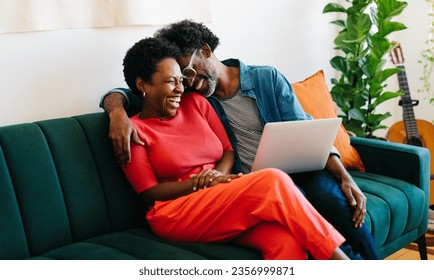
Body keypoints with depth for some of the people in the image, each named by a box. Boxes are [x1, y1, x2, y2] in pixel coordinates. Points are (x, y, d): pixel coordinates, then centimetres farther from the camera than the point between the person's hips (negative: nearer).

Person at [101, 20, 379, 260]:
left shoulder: (268, 78, 6)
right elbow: (122, 94, 7)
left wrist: (345, 177, -9)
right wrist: (118, 112, -18)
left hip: (297, 168, 1)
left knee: (335, 201, -30)